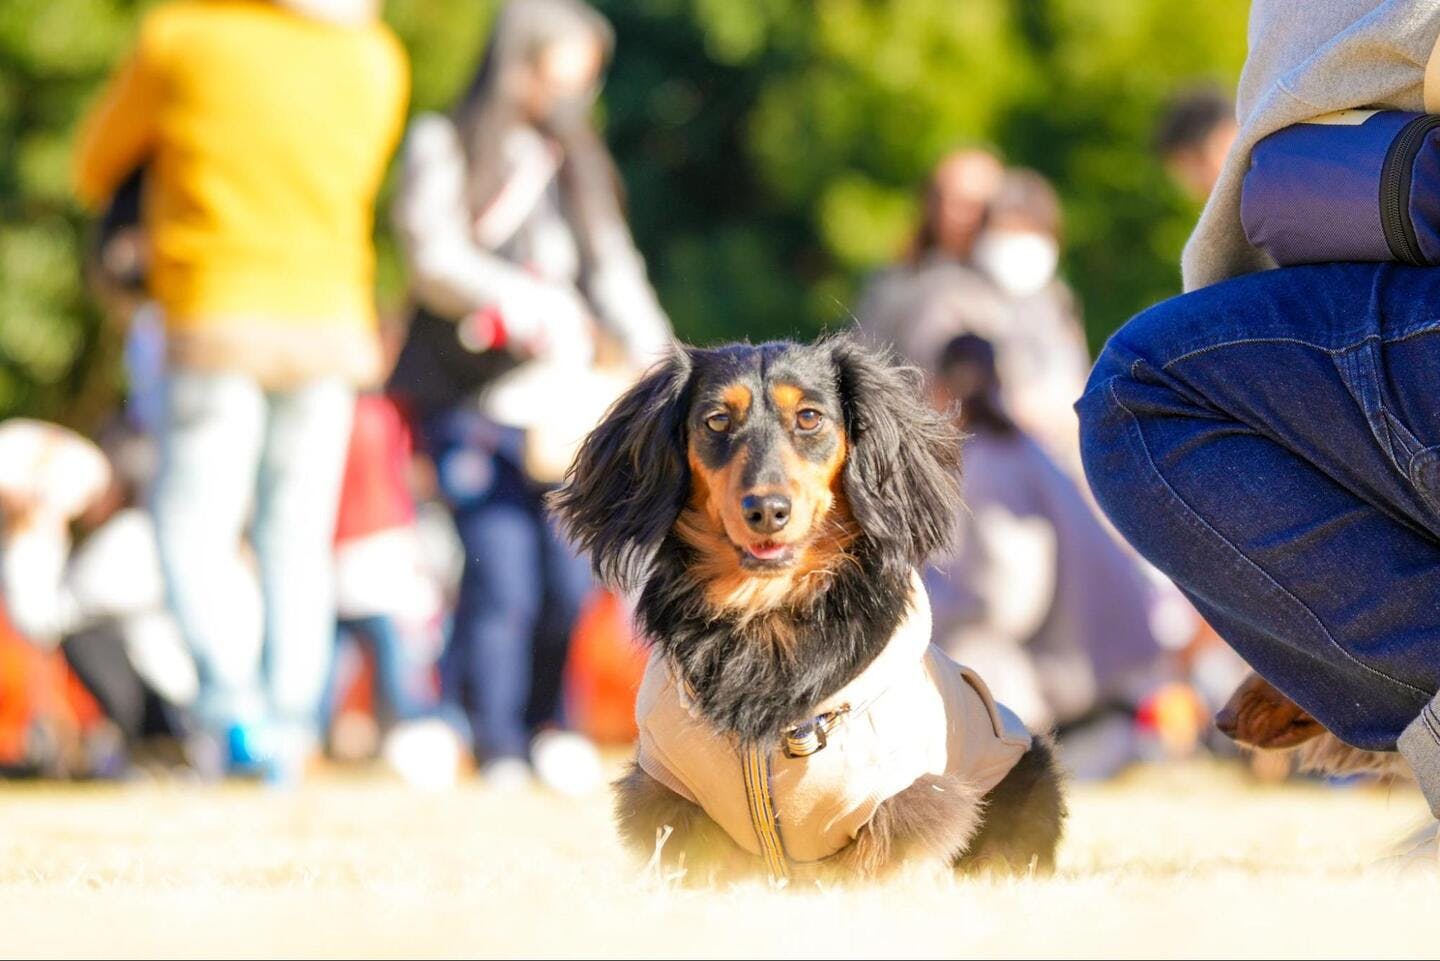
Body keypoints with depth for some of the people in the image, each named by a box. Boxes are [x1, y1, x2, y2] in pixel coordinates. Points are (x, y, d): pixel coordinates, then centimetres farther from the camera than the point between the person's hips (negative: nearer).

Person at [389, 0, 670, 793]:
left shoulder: (577, 161, 20)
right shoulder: (444, 146, 4)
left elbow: (612, 269, 13)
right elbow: (434, 256, -8)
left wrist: (652, 357, -3)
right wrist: (521, 304, -22)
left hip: (562, 400, 5)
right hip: (472, 398, -5)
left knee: (569, 579, -2)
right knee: (502, 573, -14)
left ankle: (546, 728, 18)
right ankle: (496, 749, -3)